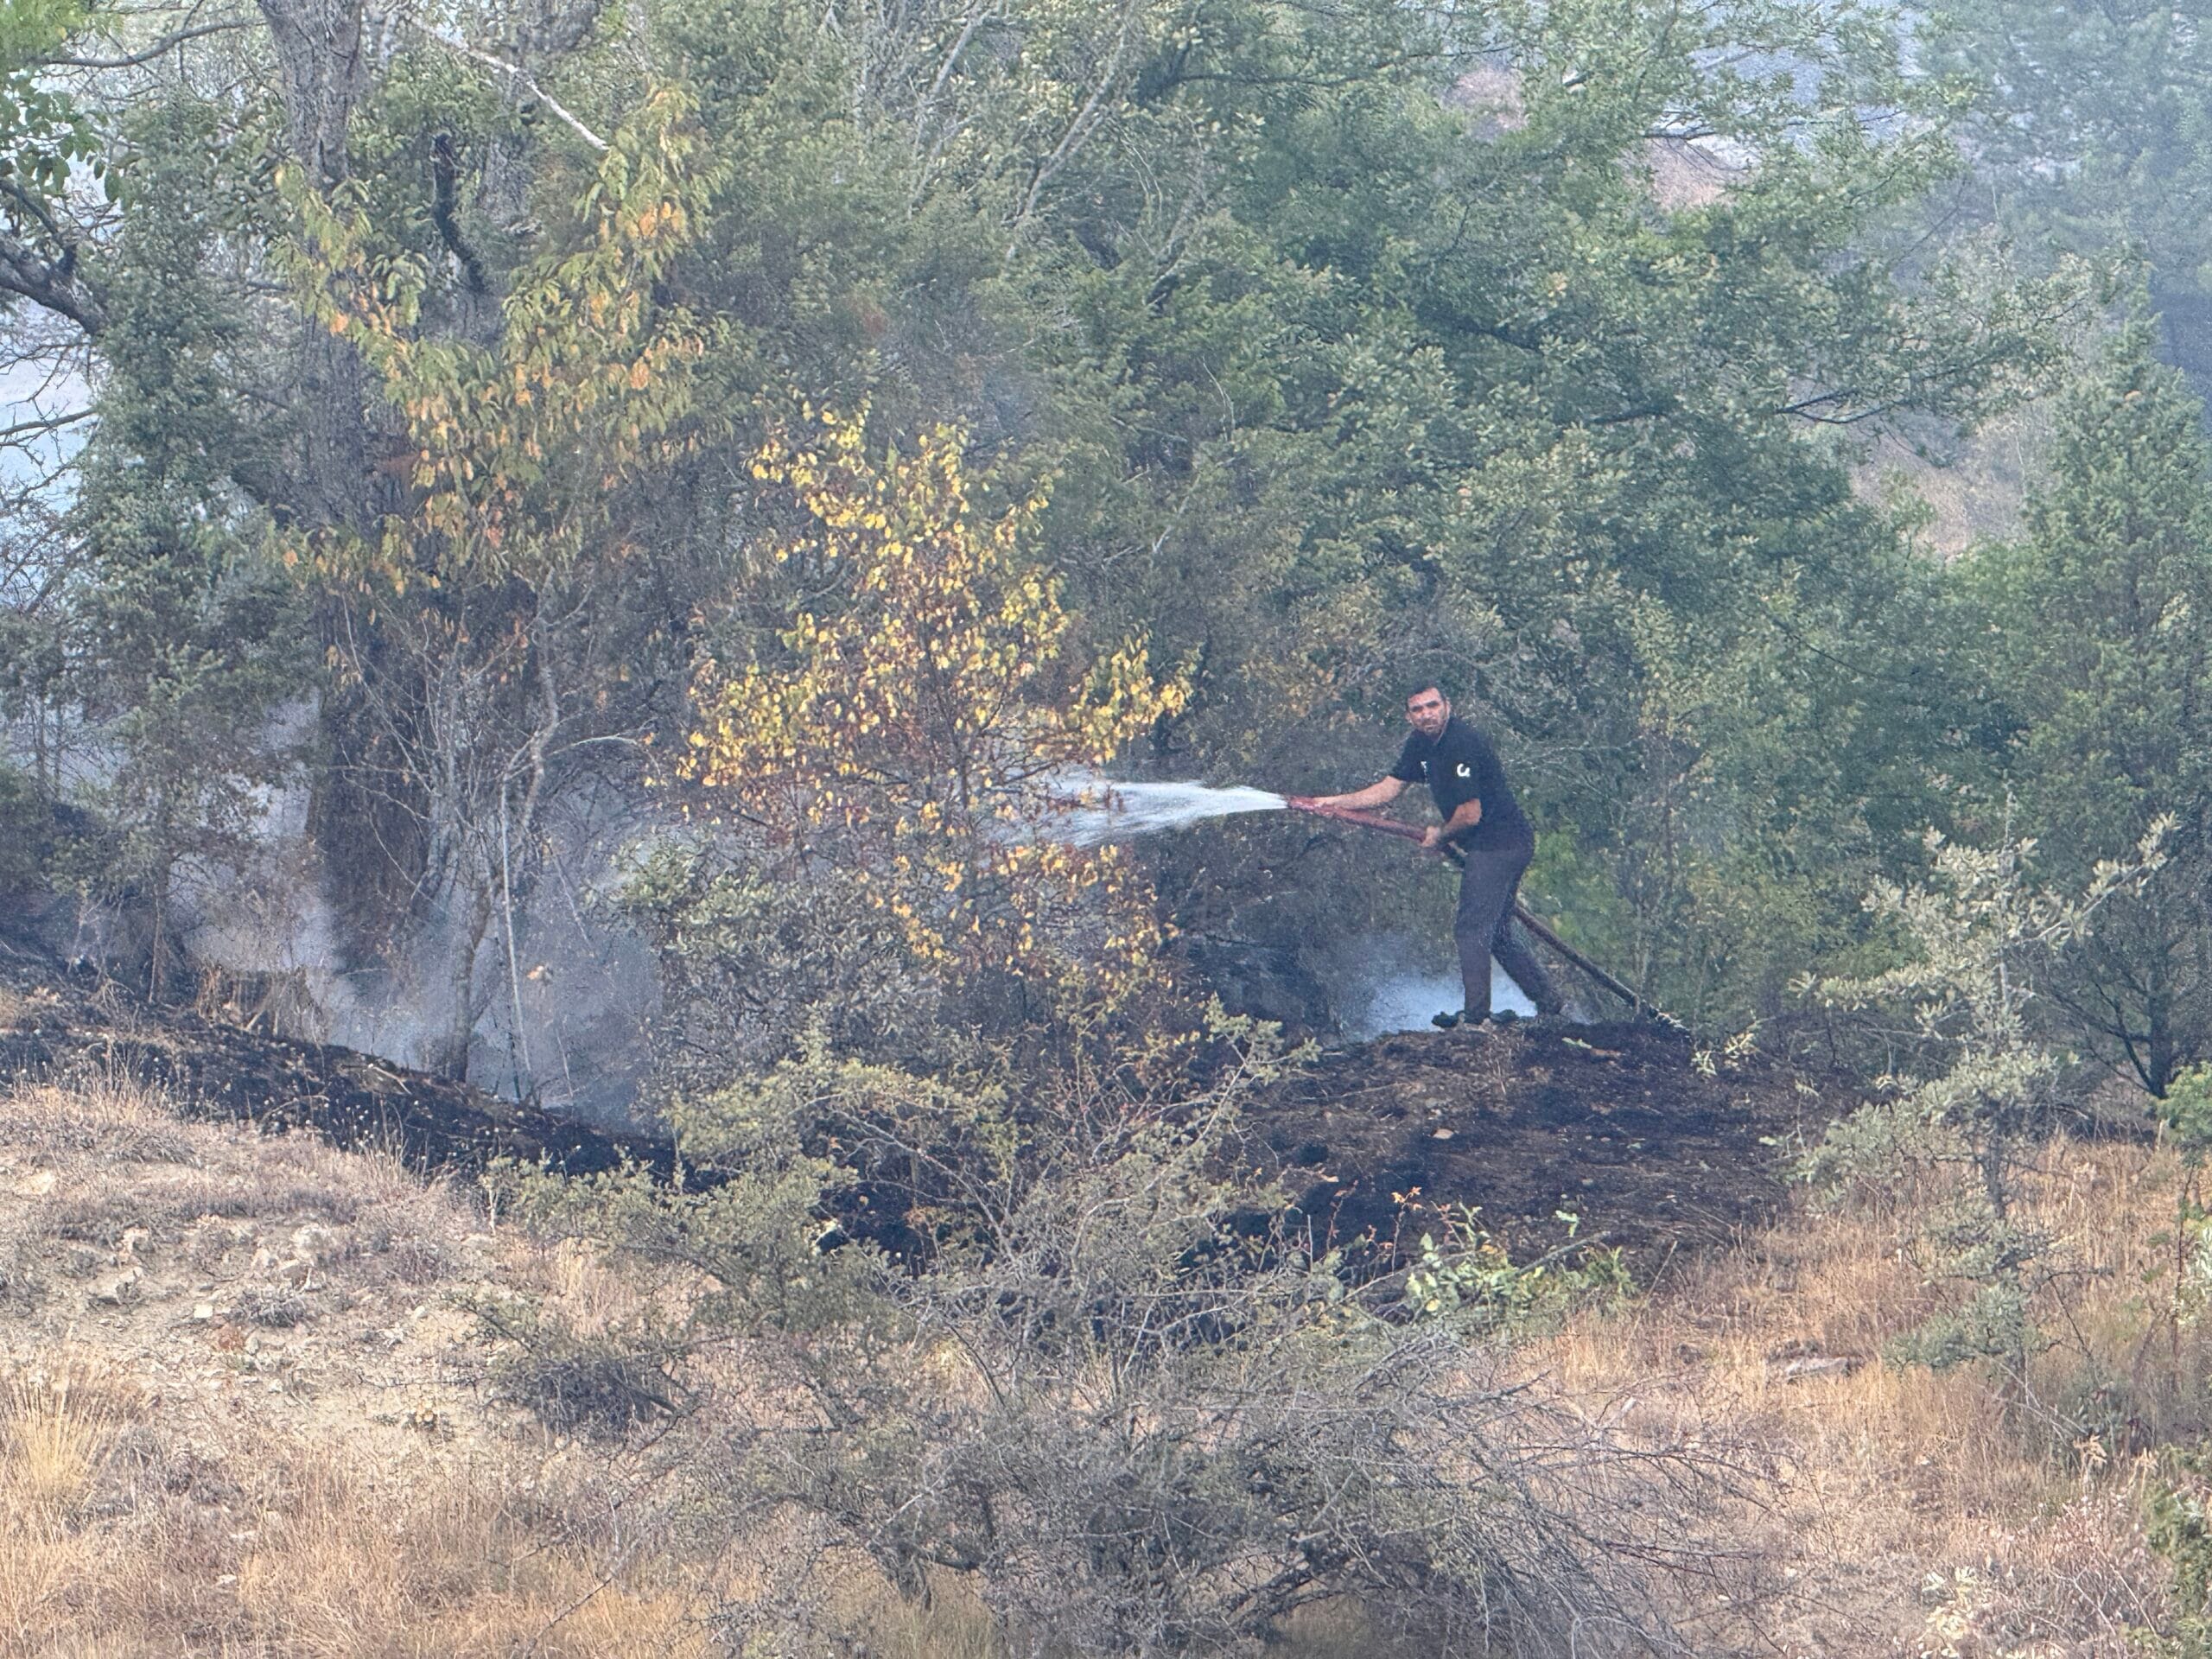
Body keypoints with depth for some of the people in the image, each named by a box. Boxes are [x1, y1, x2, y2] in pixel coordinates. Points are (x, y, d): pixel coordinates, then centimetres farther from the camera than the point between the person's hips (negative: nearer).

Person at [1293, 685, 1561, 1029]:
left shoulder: (1463, 745, -23)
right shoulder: (1421, 744, 7)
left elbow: (1470, 815, -22)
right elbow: (1389, 789, 17)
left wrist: (1441, 836, -3)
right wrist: (1329, 802, 11)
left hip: (1499, 843, -10)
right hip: (1505, 845, 10)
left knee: (1471, 930, -9)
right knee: (1497, 932, 17)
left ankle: (1475, 1014, -6)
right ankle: (1547, 1003, 23)